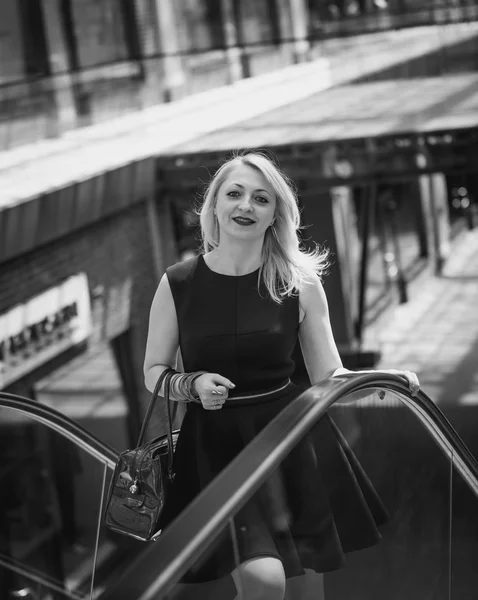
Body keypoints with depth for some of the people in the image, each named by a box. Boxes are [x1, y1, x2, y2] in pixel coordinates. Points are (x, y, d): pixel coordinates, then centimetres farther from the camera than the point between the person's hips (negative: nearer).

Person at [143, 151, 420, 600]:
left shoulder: (300, 284, -2)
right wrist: (193, 385, -13)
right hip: (217, 443, -2)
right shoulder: (178, 284, -2)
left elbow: (329, 376, 3)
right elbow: (153, 373, 7)